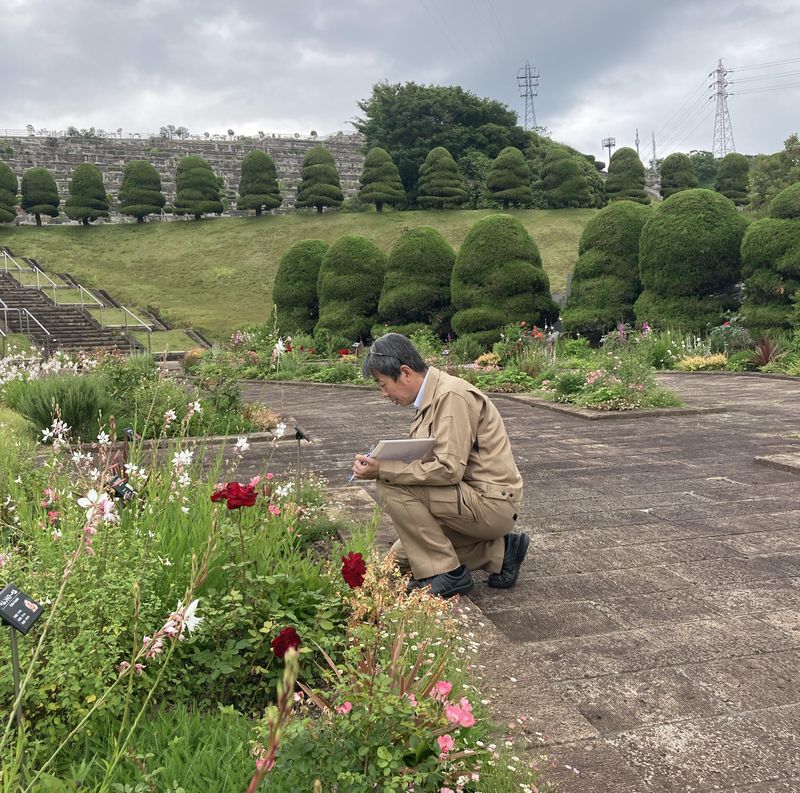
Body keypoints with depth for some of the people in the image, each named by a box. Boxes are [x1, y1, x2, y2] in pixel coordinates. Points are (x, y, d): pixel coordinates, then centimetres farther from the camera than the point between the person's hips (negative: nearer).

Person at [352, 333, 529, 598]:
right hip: (474, 499, 10)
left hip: (491, 503, -10)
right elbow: (431, 463, 13)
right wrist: (380, 464, 3)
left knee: (392, 489, -22)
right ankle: (499, 552, 15)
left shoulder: (452, 396, -19)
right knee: (400, 557, 15)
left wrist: (384, 471, -26)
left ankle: (445, 574, -10)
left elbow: (449, 469, -27)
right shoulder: (431, 397, 11)